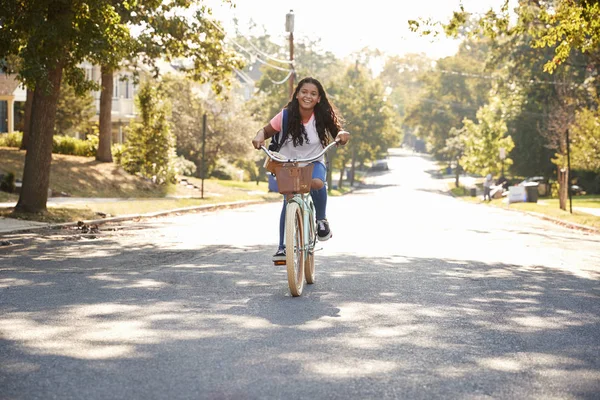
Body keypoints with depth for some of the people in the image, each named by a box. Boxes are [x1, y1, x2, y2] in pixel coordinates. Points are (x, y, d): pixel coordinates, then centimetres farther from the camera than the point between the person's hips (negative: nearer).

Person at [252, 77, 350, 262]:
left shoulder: (323, 117, -12)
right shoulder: (286, 116, -12)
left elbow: (337, 132, -4)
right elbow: (266, 131, -1)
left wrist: (342, 135, -28)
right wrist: (259, 137, -25)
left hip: (314, 163, 0)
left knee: (317, 183, -35)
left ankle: (321, 220, -7)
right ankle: (282, 247, -5)